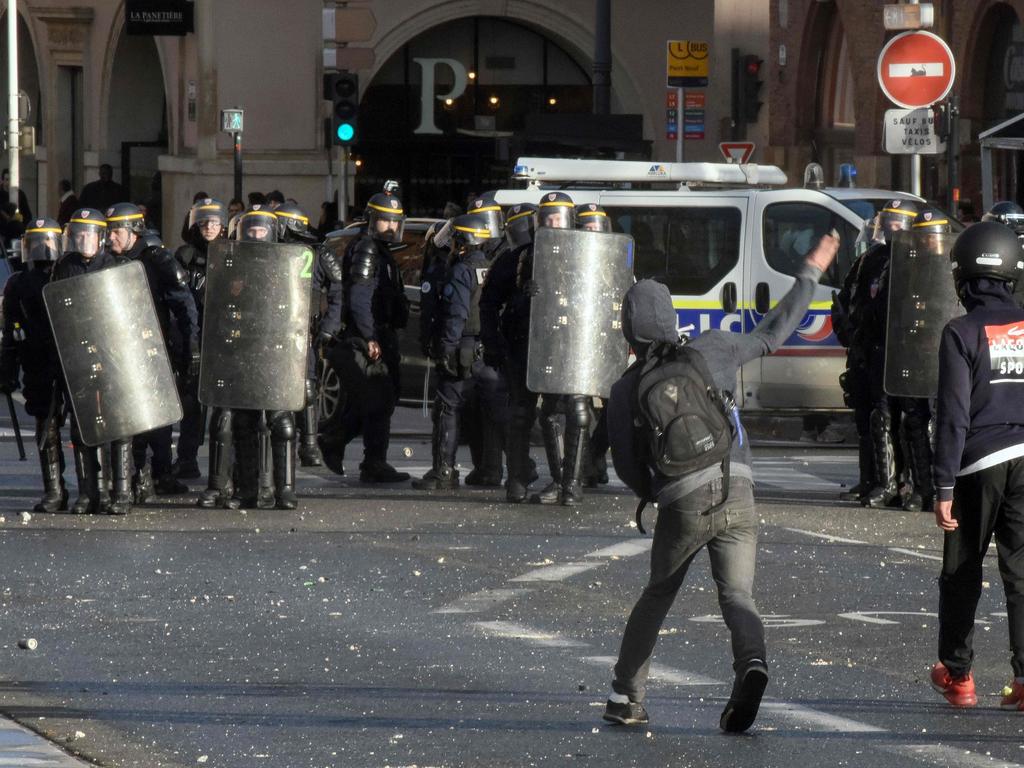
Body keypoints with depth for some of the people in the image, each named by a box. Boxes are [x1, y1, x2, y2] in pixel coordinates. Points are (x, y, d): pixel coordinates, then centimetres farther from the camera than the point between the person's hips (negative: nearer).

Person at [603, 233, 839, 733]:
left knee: (656, 598, 19)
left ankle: (625, 697, 20)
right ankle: (751, 663, -34)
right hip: (737, 494, 0)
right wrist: (810, 275, 29)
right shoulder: (710, 350, 9)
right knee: (737, 596, -2)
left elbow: (627, 466, 5)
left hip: (680, 504, 0)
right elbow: (773, 334, 18)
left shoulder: (625, 391, 7)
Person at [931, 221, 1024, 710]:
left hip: (979, 466, -3)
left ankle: (957, 674, 21)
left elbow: (953, 415, -11)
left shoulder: (962, 334, -8)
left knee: (961, 573, 12)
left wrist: (944, 487, -9)